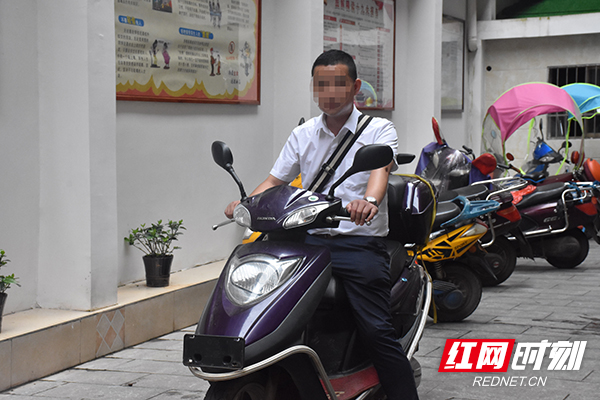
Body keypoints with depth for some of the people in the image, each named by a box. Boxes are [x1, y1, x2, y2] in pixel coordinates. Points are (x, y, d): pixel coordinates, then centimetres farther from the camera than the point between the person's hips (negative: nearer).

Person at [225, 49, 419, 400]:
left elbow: (381, 167, -17)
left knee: (377, 331, -18)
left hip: (360, 242, -4)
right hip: (310, 239, 4)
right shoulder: (303, 135, 18)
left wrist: (369, 200, -39)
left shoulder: (379, 129, 4)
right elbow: (276, 180, 14)